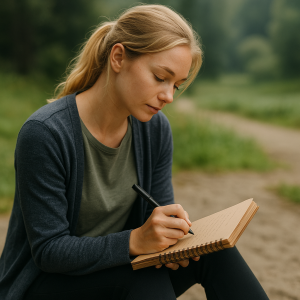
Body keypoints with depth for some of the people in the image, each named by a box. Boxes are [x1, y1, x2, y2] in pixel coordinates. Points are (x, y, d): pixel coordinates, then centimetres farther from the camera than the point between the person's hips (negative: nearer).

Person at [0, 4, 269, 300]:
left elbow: (162, 208, 3)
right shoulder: (44, 134, -24)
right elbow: (48, 250, -23)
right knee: (147, 276, -33)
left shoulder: (156, 129, -4)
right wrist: (135, 241, -35)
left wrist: (168, 238, -21)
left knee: (214, 250, -17)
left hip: (118, 269, 6)